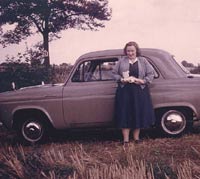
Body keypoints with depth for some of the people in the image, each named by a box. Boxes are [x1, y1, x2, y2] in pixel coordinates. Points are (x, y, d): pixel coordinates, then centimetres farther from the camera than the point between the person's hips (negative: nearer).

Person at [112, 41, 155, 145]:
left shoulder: (143, 61, 5)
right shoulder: (122, 61, 5)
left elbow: (151, 74, 4)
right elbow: (114, 73, 7)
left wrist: (143, 81, -11)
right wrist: (121, 79, -10)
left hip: (140, 91, 1)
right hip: (124, 91, 0)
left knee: (139, 114, 6)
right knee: (125, 114, 0)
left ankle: (136, 137, 21)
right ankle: (125, 139, 7)